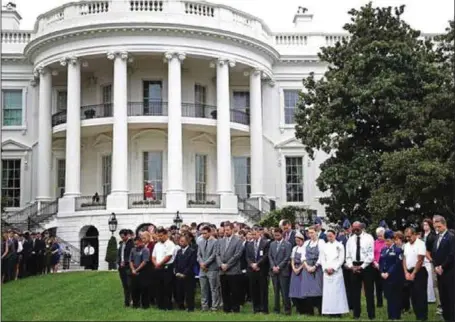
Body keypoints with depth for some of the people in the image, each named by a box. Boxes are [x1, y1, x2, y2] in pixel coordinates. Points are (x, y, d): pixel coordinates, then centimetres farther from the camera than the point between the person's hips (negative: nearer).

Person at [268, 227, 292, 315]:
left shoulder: (287, 244, -2)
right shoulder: (272, 244, 14)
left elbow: (287, 258, -8)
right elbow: (270, 256, 11)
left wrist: (279, 267, -11)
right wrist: (273, 267, -3)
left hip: (283, 271, -4)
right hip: (274, 271, 5)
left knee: (285, 291, -6)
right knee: (276, 291, 6)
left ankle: (287, 309, 0)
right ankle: (276, 309, 11)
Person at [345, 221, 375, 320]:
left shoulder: (368, 238, -5)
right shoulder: (350, 240, 9)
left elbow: (371, 255, -10)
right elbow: (348, 255, 9)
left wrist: (362, 266, -13)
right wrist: (351, 266, -7)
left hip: (366, 266, -4)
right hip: (354, 267, 4)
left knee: (369, 291, 1)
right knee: (355, 292, 7)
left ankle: (371, 314, 7)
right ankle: (356, 314, 14)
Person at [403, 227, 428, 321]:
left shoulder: (420, 244, -10)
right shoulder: (406, 245, 12)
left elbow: (420, 260, -14)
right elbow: (404, 259, 11)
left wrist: (413, 274, -12)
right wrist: (406, 273, -1)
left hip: (419, 272, -7)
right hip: (409, 272, 7)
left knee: (421, 295, -5)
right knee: (413, 295, 9)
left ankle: (423, 317, 0)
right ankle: (417, 316, 16)